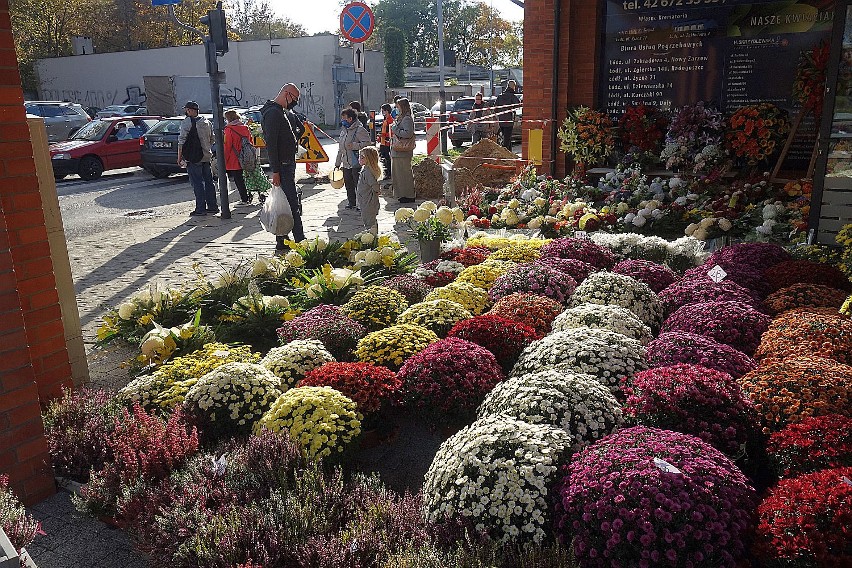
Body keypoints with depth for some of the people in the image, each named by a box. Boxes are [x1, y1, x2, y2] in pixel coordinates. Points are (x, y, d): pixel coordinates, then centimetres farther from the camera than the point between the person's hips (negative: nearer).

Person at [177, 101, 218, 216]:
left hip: (193, 158, -7)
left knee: (197, 183, -4)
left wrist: (179, 157, -6)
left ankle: (200, 209, -3)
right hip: (207, 157, 7)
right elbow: (212, 140, 18)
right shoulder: (206, 122, 11)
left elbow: (181, 141, -12)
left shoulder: (187, 122, -10)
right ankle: (213, 206, 16)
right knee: (208, 182, 12)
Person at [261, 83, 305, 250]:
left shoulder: (281, 112, 19)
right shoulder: (272, 113, -14)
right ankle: (300, 241, -9)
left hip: (288, 165, 11)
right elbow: (271, 144, -20)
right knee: (293, 205, -10)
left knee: (287, 203, 12)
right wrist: (275, 171, -23)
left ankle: (282, 241, 17)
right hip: (282, 166, -11)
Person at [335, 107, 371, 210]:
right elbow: (341, 149, 22)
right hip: (346, 164, 8)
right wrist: (337, 163, 22)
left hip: (357, 164, -8)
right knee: (348, 184, 12)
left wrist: (354, 145, -23)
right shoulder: (344, 131, 17)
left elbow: (368, 143, -16)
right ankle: (351, 203, 23)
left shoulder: (360, 130, -9)